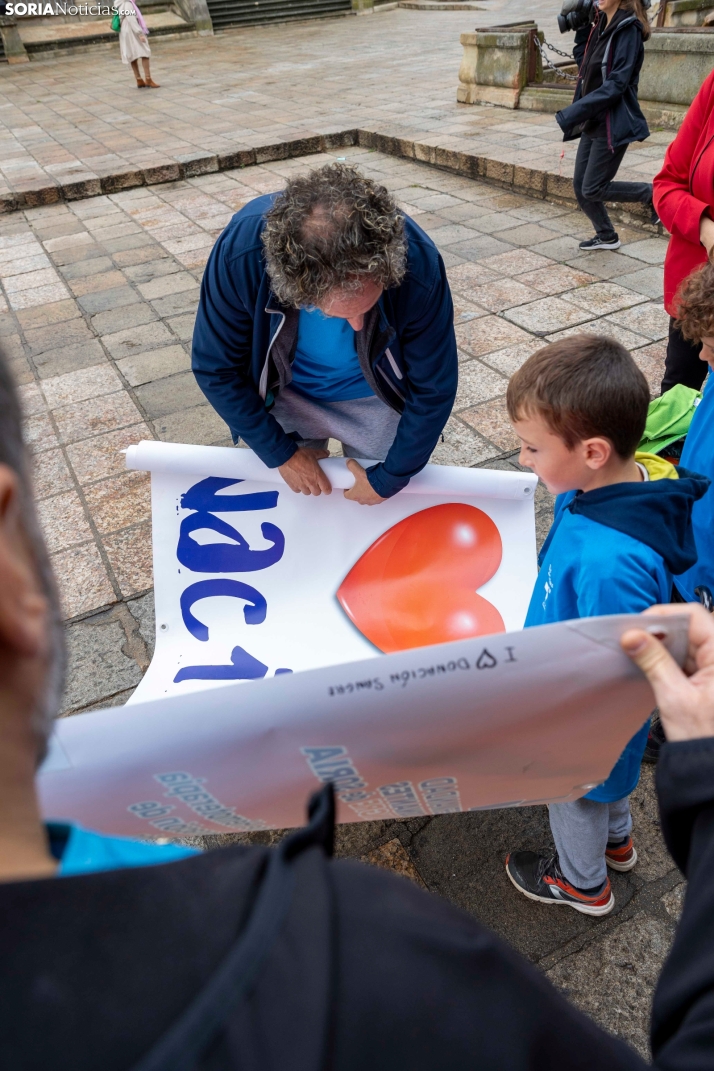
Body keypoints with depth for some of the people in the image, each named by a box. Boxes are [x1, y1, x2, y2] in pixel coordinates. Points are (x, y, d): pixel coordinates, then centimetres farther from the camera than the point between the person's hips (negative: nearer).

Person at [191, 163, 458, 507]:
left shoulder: (417, 264, -35)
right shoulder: (240, 251, -34)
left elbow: (433, 388, -20)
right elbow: (215, 369, -18)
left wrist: (388, 479, -12)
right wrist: (280, 452, -13)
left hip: (375, 400, 0)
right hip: (284, 398, 1)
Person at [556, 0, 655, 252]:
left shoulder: (628, 29, -15)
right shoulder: (601, 25, 10)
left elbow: (616, 84, -23)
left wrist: (572, 114, -27)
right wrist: (582, 27, 9)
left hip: (613, 124, -9)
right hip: (593, 122, 9)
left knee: (593, 189, -6)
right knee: (580, 186, 9)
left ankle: (653, 194, 10)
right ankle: (606, 236, 27)